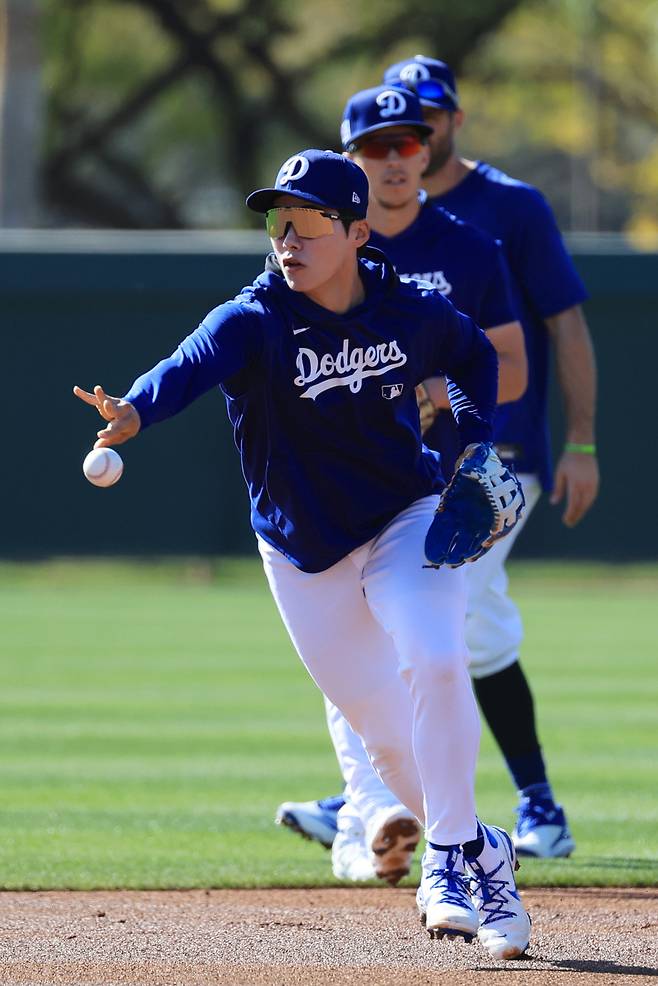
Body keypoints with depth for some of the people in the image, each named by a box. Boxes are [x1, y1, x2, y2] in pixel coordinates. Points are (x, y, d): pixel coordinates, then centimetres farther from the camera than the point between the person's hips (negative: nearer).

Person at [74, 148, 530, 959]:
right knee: (384, 734, 7)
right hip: (303, 552, 1)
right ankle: (482, 857, 31)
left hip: (406, 524, -1)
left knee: (433, 664, -27)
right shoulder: (253, 321, -17)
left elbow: (476, 358, 14)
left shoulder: (414, 312, -10)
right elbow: (191, 366, -39)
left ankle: (450, 859, -14)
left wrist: (476, 444, 0)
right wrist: (132, 412, -59)